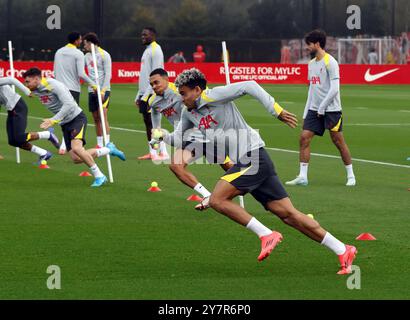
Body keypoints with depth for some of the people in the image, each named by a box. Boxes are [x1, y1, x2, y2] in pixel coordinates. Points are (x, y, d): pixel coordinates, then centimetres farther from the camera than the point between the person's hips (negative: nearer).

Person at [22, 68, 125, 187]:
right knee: (76, 159, -2)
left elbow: (69, 104, -30)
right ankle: (108, 149, 18)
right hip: (65, 124, 8)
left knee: (76, 148, -30)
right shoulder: (36, 91, 3)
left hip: (77, 118, -8)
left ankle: (99, 176, -16)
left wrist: (53, 120, -34)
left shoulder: (53, 85, -21)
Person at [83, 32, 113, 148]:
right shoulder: (87, 56, 14)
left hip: (103, 90, -7)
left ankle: (107, 144, -18)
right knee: (96, 119, 6)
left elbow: (108, 74, -11)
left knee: (103, 117, -15)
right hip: (92, 91, 7)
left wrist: (102, 91, -18)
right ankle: (99, 144, 10)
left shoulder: (104, 55, -6)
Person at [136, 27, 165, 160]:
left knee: (152, 122, -9)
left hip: (151, 93, -9)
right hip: (144, 94, 9)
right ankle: (152, 152, 8)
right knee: (147, 122, 7)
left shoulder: (155, 50, -10)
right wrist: (139, 95, 19)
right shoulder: (147, 50, 20)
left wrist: (146, 94, -20)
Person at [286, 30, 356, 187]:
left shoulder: (330, 62, -11)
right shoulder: (312, 64, 14)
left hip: (331, 109, -7)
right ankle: (302, 177, -5)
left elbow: (334, 89, -16)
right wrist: (306, 112, 14)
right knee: (304, 138, -5)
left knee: (338, 141, -1)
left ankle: (350, 175, 11)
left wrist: (322, 107, -15)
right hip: (314, 109, 7)